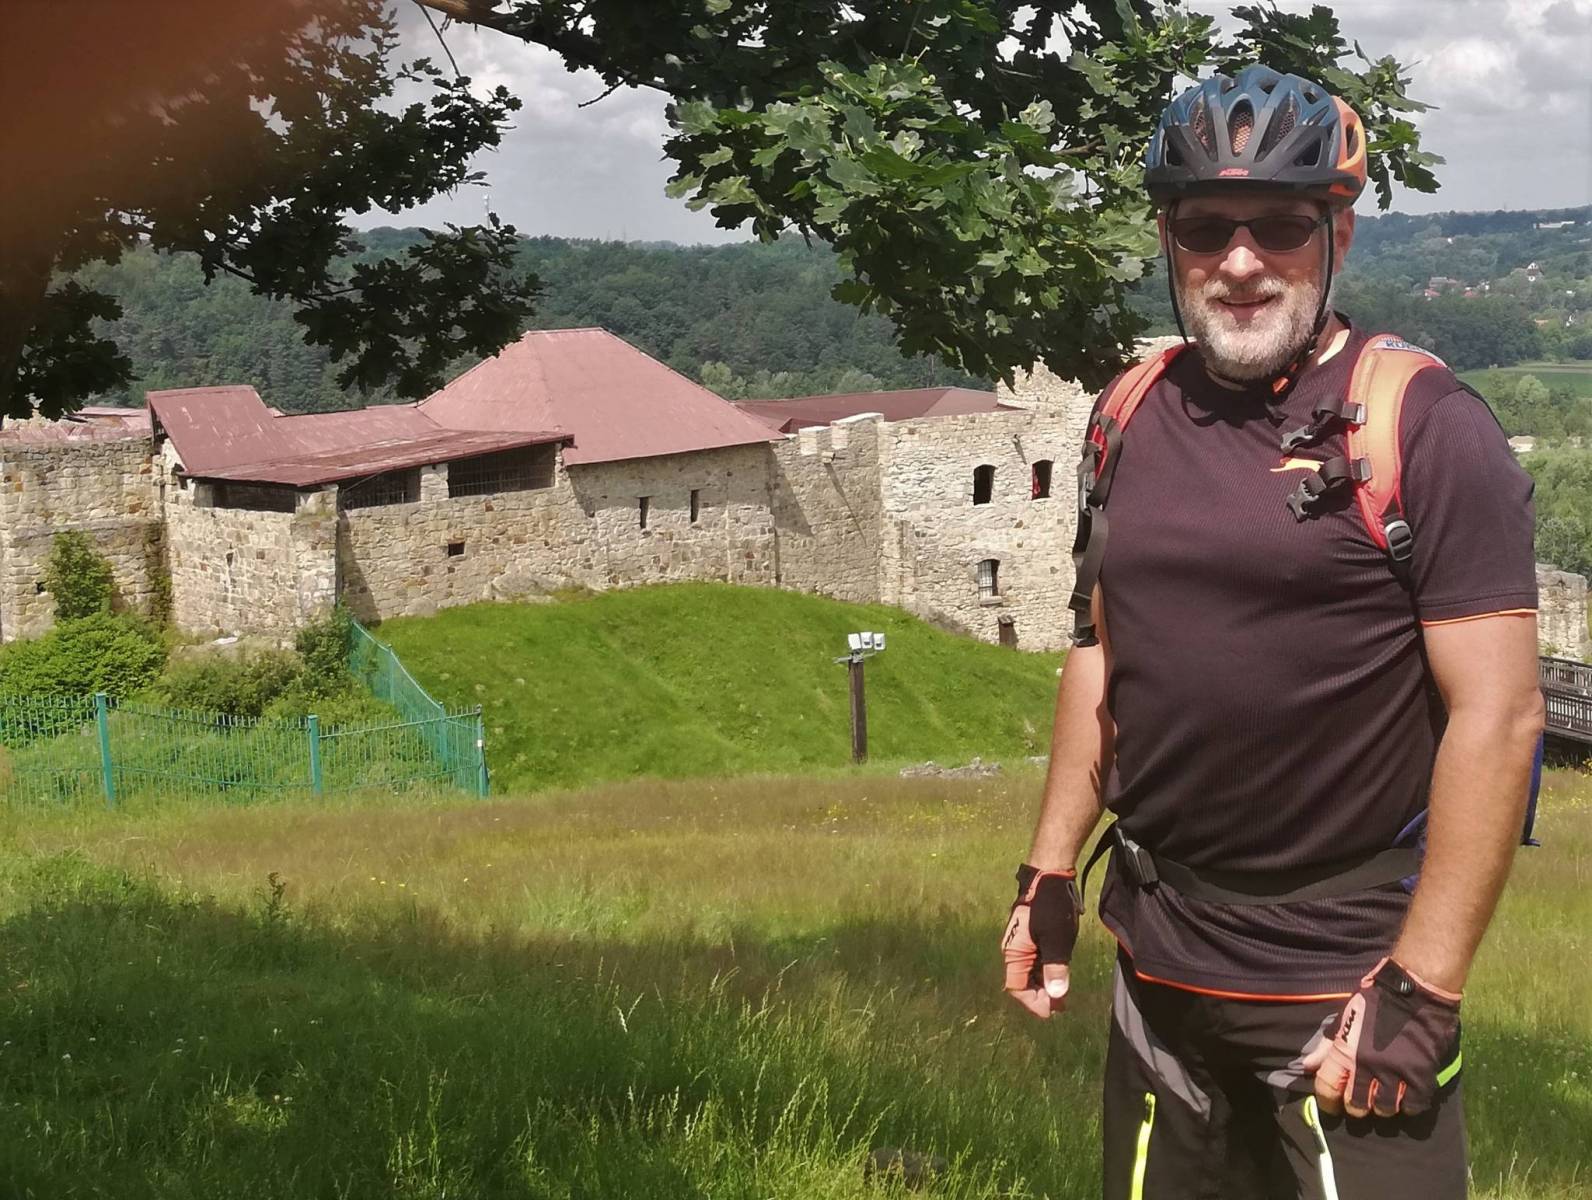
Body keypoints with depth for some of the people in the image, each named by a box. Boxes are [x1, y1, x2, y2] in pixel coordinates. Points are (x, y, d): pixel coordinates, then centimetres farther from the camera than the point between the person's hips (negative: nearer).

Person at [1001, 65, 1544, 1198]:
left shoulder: (1427, 427, -11)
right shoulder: (1135, 417, 7)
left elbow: (1499, 716, -14)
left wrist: (1421, 990, -17)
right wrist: (1050, 872, 12)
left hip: (1346, 975, -5)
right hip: (1159, 959, 5)